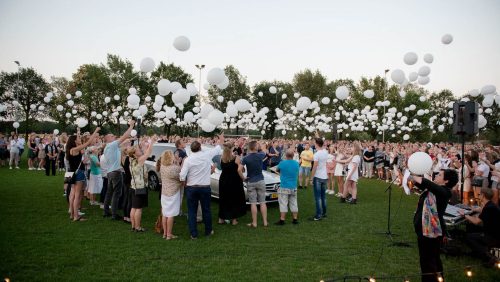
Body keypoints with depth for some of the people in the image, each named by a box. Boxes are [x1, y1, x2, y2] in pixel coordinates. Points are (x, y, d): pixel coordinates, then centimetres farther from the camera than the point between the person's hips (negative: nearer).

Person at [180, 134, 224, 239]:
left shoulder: (188, 160, -10)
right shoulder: (207, 155, -6)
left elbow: (182, 177, -12)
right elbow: (218, 148, 13)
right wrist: (221, 140, 32)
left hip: (191, 188, -1)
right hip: (205, 188, 1)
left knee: (192, 211, 9)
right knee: (206, 210, 15)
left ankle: (193, 234, 12)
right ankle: (208, 231, 28)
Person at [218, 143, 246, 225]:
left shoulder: (221, 159, -4)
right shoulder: (236, 158, -14)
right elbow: (239, 170, -20)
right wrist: (243, 178, -5)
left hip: (223, 181, 3)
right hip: (234, 181, -3)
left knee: (223, 200, 15)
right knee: (235, 200, 10)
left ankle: (221, 218, 21)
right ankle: (234, 219, 12)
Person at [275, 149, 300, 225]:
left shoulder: (282, 163, -13)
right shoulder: (297, 164, -2)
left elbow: (277, 170, 6)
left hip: (284, 187, -4)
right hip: (293, 187, 4)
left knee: (283, 204, 0)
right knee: (294, 204, 12)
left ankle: (282, 220, 1)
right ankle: (295, 219, 18)